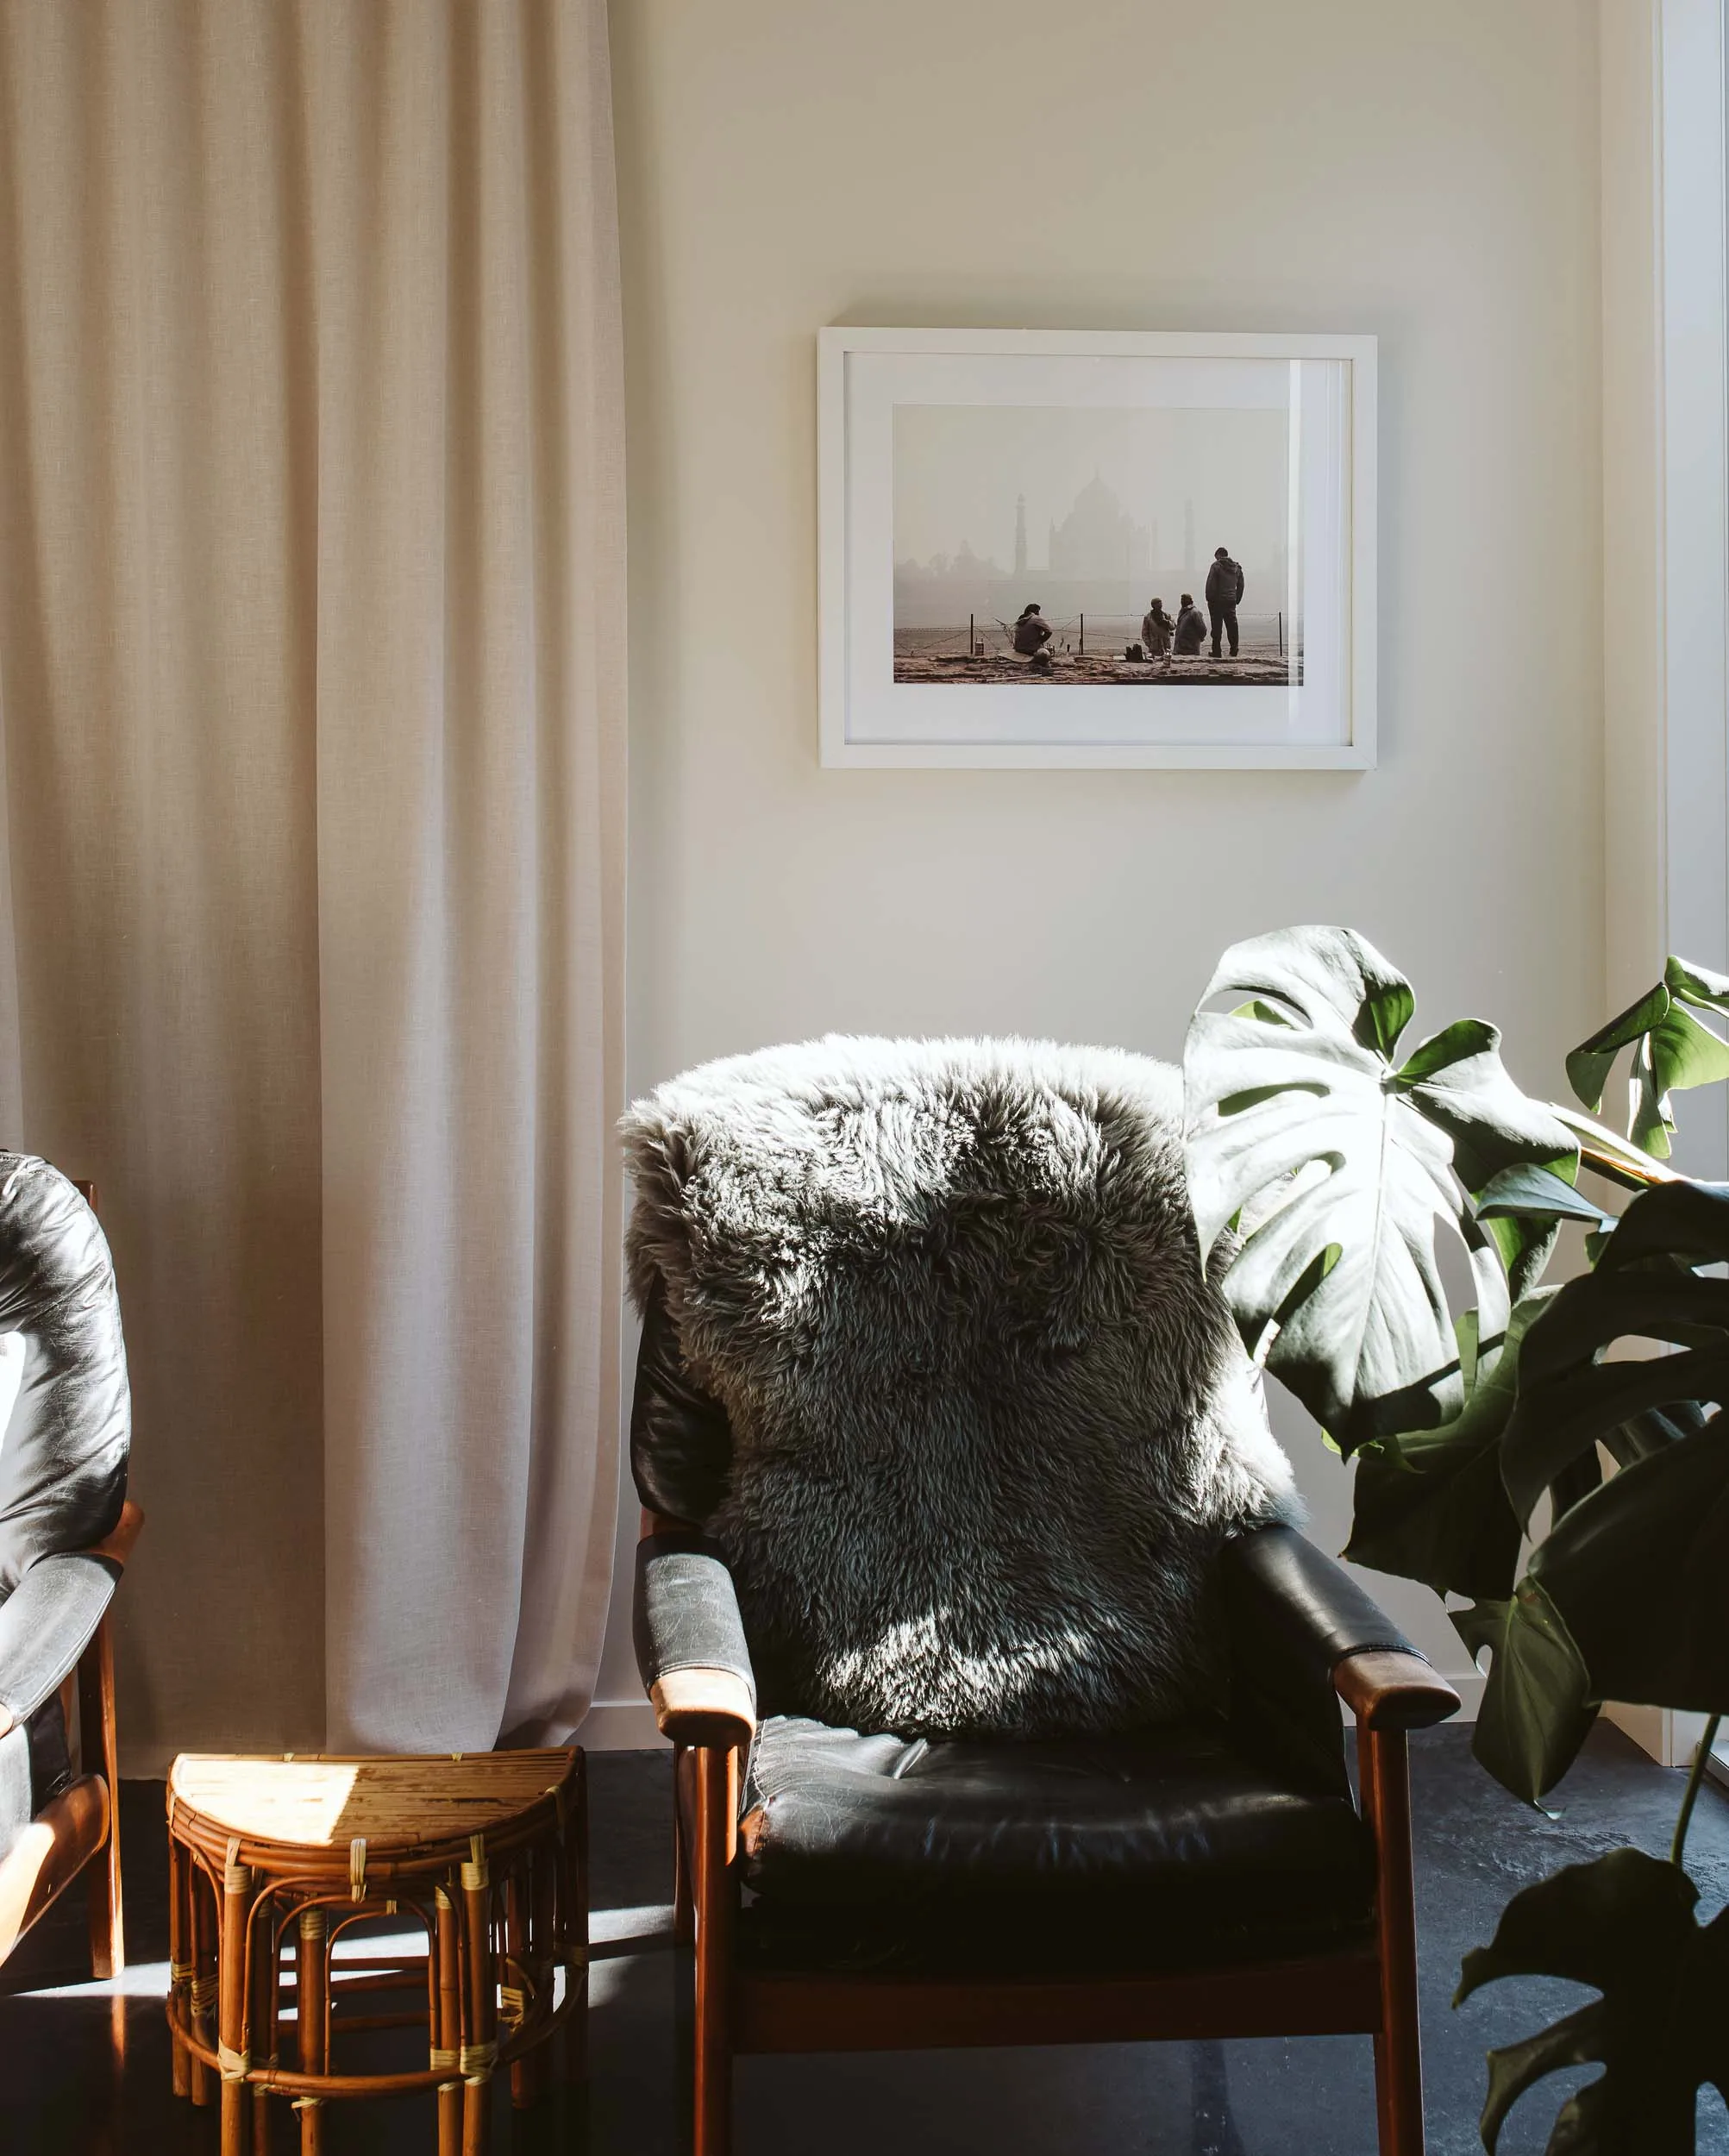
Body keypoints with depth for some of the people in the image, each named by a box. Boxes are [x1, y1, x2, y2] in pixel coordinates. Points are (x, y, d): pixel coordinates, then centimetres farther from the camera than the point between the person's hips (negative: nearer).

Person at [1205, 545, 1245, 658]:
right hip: (1231, 602, 5)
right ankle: (1234, 651, 6)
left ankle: (1217, 652, -3)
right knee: (1232, 627, 8)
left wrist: (1209, 599, -5)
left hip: (1218, 601, -5)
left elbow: (1210, 584, -11)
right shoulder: (1237, 568, 13)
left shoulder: (1216, 566, -6)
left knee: (1216, 628, -2)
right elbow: (1240, 586, 14)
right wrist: (1237, 600, 17)